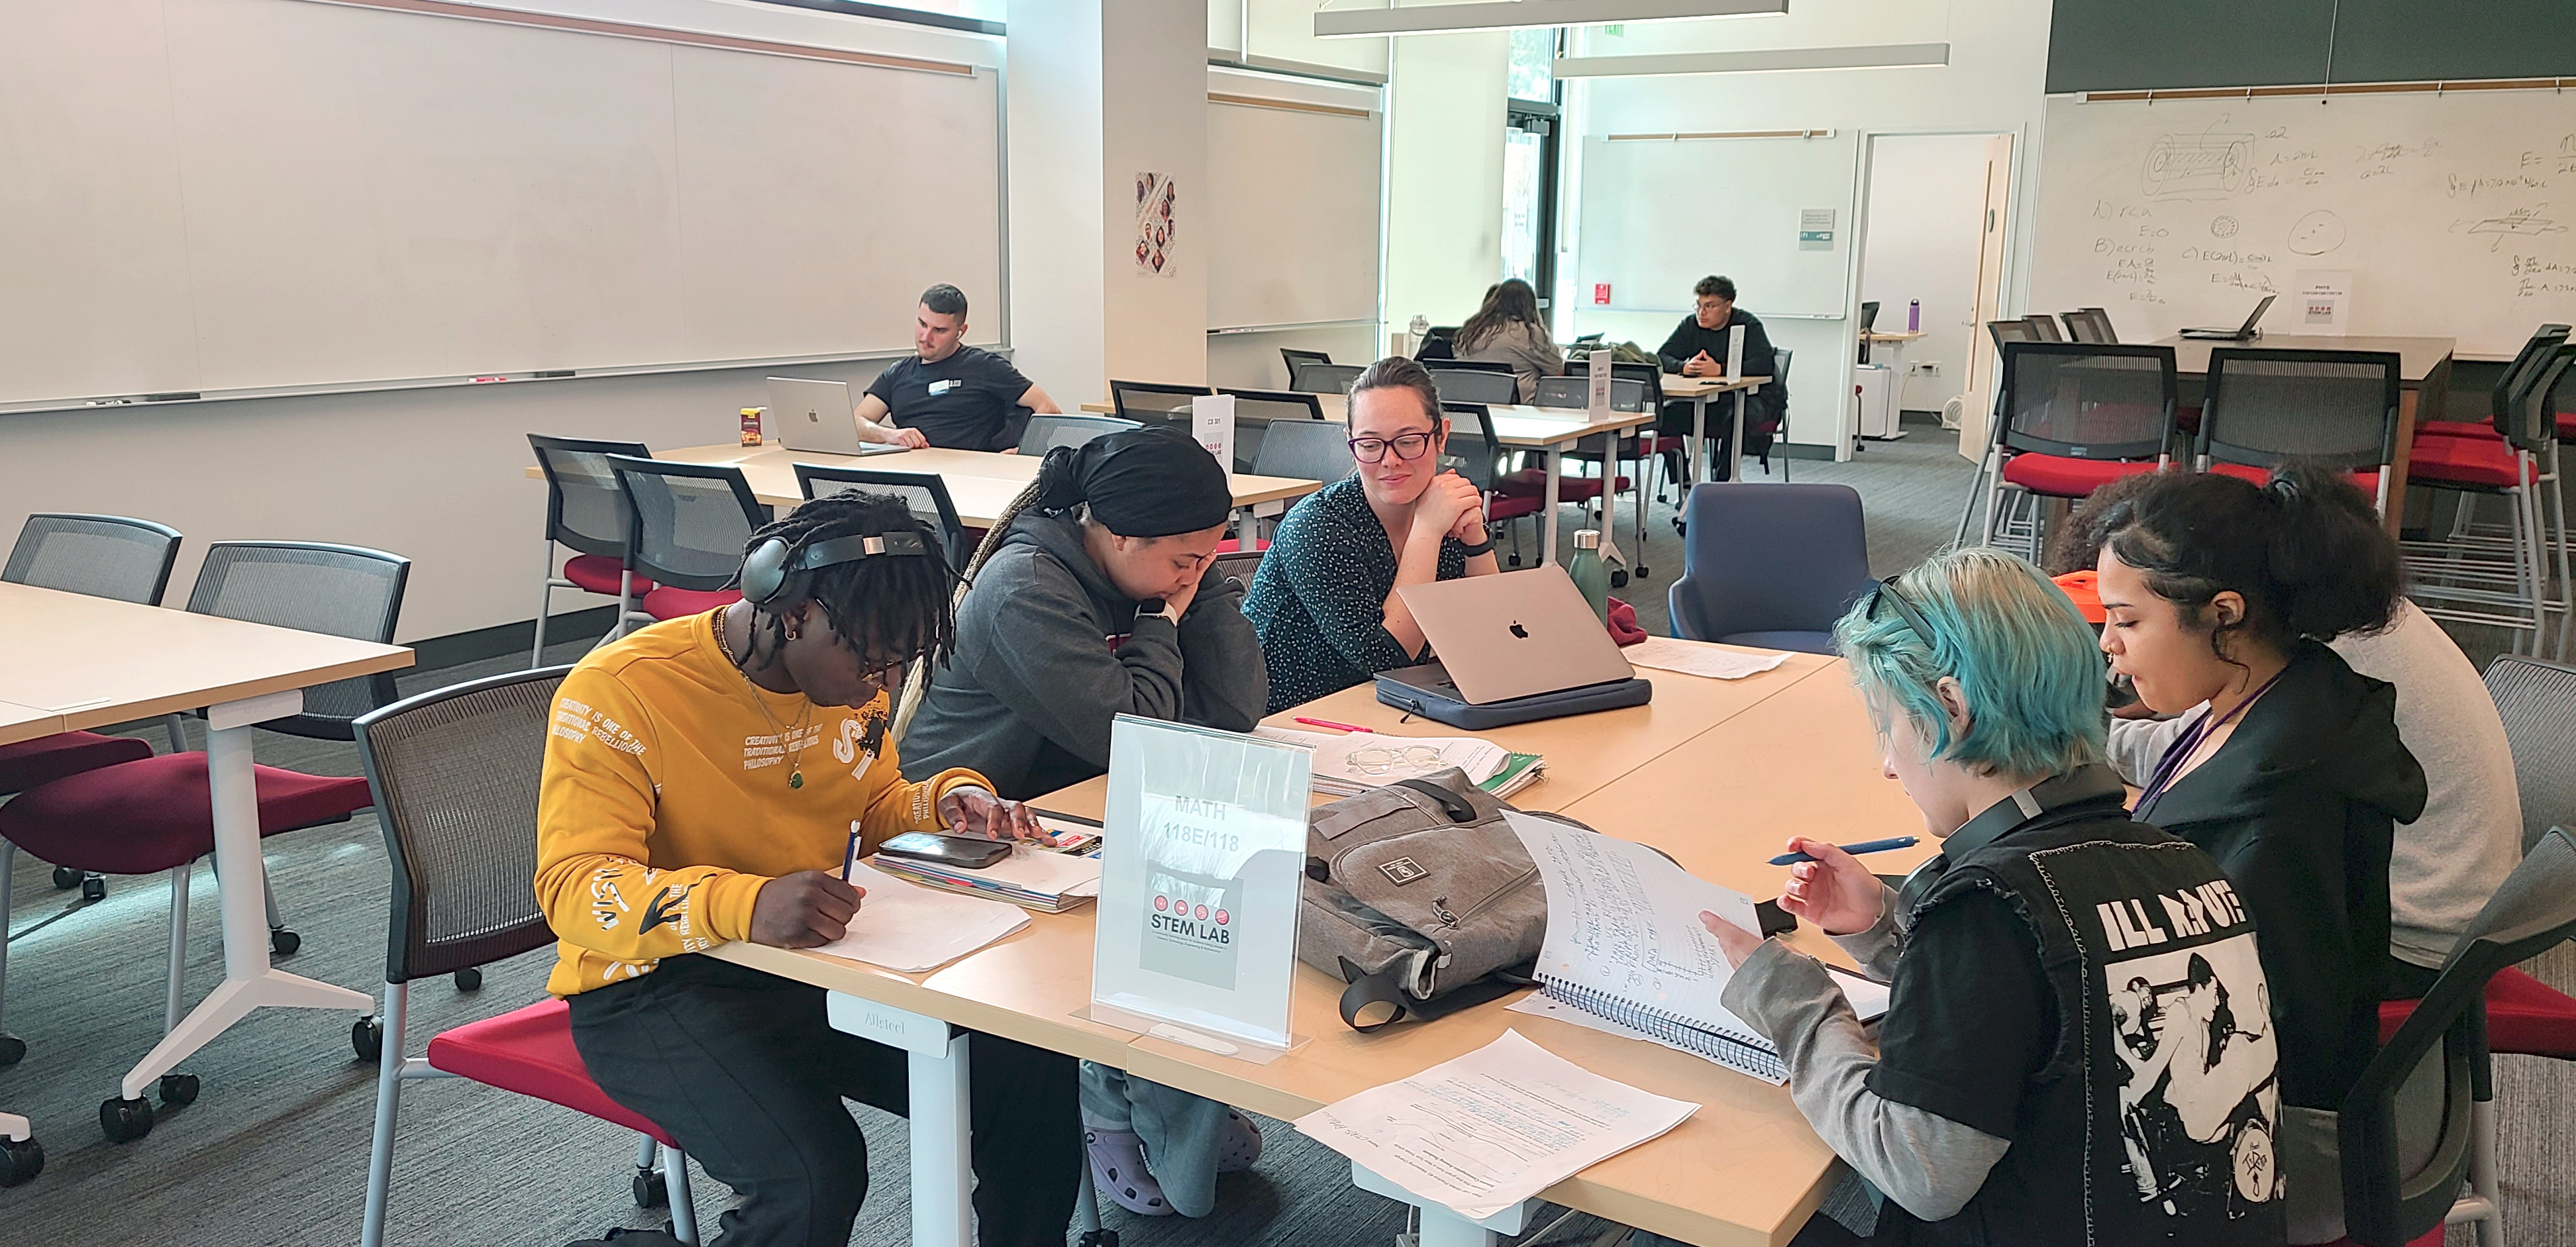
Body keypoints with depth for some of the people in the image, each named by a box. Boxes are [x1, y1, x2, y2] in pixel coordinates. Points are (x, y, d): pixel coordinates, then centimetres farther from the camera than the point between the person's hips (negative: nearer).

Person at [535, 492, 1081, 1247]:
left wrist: (947, 802, -5)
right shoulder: (617, 692, -18)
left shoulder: (848, 674, 3)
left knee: (1035, 1072, -13)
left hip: (821, 959, 6)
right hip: (656, 985, -6)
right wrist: (744, 905, -43)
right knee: (814, 1173, -31)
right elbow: (572, 886, -26)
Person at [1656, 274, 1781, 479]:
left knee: (1735, 419, -39)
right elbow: (1660, 358, -4)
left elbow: (1765, 364, -27)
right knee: (1666, 414, -17)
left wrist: (1720, 369, -35)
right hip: (1707, 399, 5)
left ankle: (1724, 482, -25)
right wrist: (1684, 367, -27)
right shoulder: (1691, 325, 3)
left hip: (1752, 396, -5)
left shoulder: (1749, 325, -12)